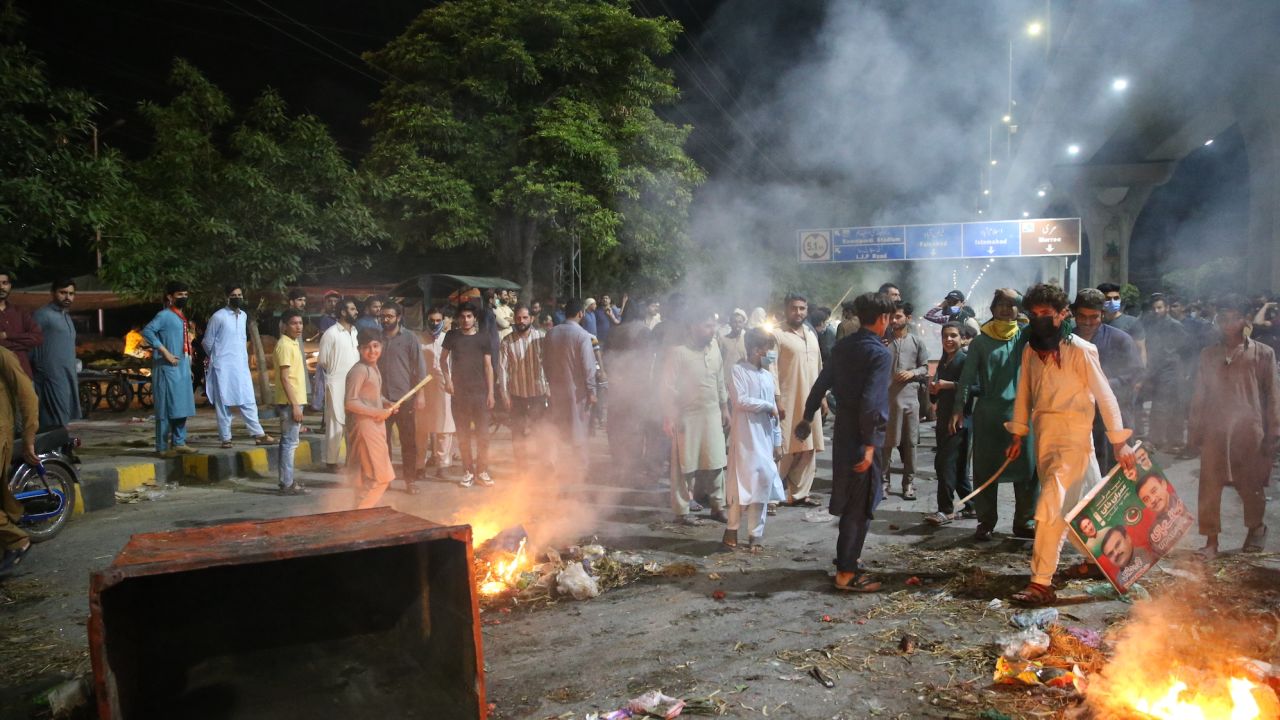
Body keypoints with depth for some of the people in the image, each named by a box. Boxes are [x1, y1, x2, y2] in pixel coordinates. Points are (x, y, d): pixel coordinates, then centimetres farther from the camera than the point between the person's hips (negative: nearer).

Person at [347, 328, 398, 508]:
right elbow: (350, 402, -23)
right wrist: (378, 412, -18)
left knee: (369, 476, 16)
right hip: (364, 425, -9)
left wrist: (386, 403, 5)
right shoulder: (359, 370, -17)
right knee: (379, 476, -6)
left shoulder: (373, 368, 11)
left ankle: (363, 510, 26)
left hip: (376, 425, 9)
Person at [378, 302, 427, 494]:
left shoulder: (409, 338, 0)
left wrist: (420, 394, -9)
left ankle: (410, 480, 10)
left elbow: (420, 367, -2)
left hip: (404, 398, -2)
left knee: (408, 441, 2)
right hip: (381, 398, 2)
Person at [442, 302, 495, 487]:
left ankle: (482, 470, 11)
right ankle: (468, 471, 15)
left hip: (480, 392, -1)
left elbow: (488, 366, 3)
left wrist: (491, 392, -2)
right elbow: (443, 359, 14)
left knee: (482, 433, 1)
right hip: (459, 392, 1)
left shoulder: (483, 338, 2)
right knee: (463, 434, 6)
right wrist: (447, 379, -1)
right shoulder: (452, 336, 4)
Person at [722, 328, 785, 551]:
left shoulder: (767, 376, 14)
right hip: (744, 435, -6)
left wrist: (778, 442, 13)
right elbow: (740, 401, -17)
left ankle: (755, 535, 13)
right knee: (743, 482, -4)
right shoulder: (738, 371, -5)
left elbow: (774, 413, 15)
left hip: (764, 437, 6)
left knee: (762, 482, 5)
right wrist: (768, 406, -8)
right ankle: (732, 529, 12)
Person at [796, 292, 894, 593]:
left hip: (842, 429, 8)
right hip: (861, 435, -8)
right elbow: (872, 403, -24)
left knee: (849, 498, 21)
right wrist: (870, 446, -21)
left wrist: (808, 415, 25)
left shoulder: (843, 345, 7)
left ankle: (848, 556, 33)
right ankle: (847, 572, 5)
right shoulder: (880, 353, -17)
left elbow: (822, 382, 13)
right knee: (861, 504, 0)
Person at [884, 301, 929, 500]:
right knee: (885, 442, 3)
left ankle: (909, 482, 15)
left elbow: (925, 368, 8)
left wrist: (912, 373, -10)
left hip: (909, 397, 1)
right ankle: (884, 481, 12)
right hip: (886, 397, -1)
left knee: (909, 442, 6)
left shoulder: (917, 341, 4)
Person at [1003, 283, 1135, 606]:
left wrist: (1120, 442, -10)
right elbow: (1024, 393, 14)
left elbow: (1104, 395, -10)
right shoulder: (1031, 349, 7)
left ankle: (1041, 584, -11)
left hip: (1073, 436, -6)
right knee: (1069, 507, 17)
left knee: (1050, 508, -13)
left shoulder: (1079, 350, -10)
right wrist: (1018, 434, 12)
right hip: (1043, 434, 6)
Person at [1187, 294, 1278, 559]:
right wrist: (1195, 430, 7)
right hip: (1214, 430, 2)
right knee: (1210, 485, -1)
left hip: (1248, 430, -2)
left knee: (1250, 484, 11)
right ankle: (1211, 540, 7)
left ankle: (1256, 527, 38)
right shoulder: (1208, 354, 6)